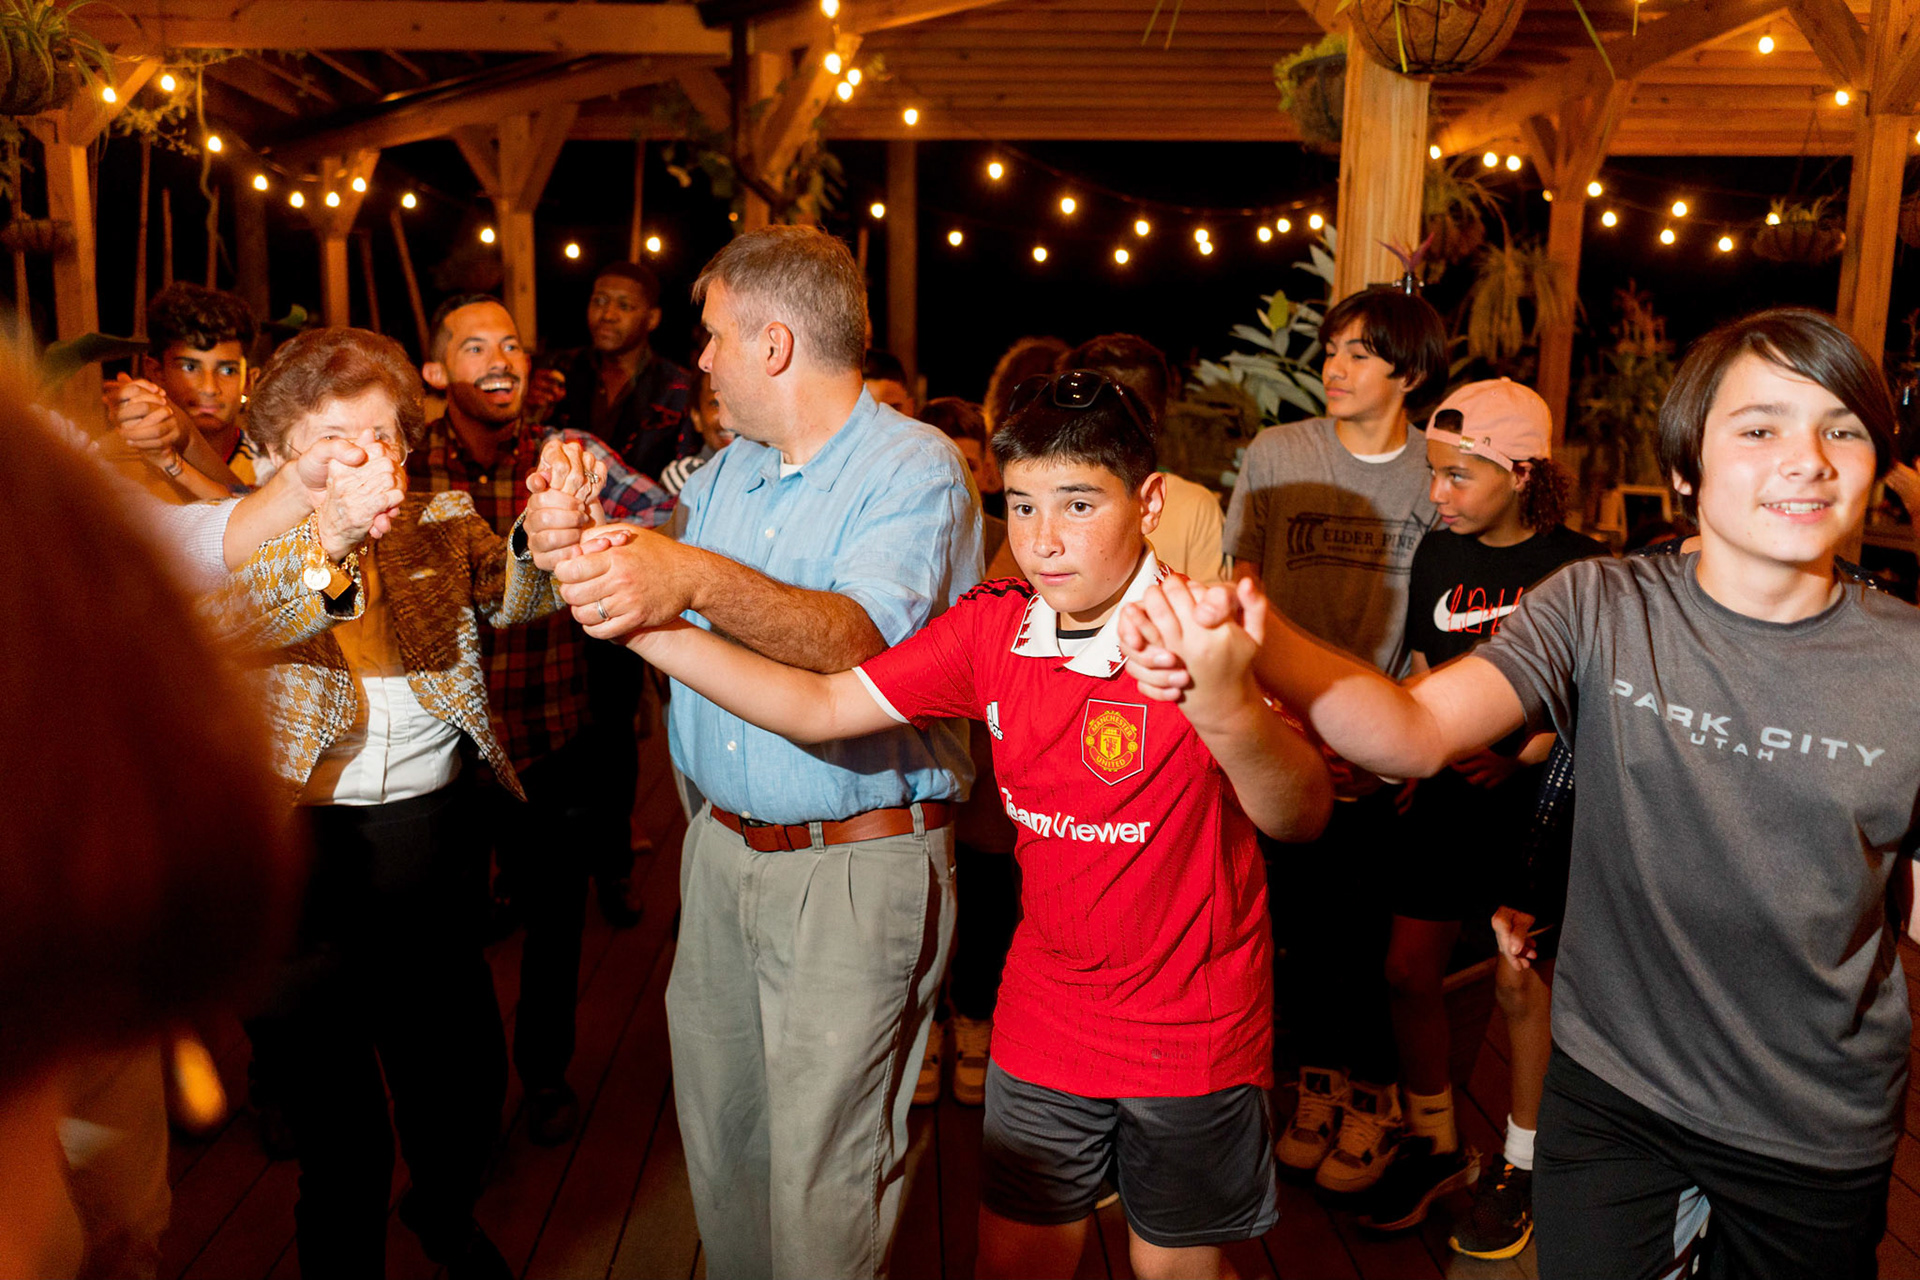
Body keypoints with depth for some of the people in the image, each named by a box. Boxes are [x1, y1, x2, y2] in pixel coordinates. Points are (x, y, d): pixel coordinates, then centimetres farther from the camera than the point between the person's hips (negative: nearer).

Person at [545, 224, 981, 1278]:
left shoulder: (914, 468, -11)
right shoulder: (726, 471, 13)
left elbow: (856, 642, -28)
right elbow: (673, 632, 14)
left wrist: (698, 579, -42)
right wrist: (589, 545, -3)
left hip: (856, 869, -7)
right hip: (724, 844, 7)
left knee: (819, 1171, 3)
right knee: (716, 1127, 17)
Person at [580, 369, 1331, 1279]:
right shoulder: (991, 629, -8)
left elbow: (1301, 816, -35)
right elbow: (822, 708, -6)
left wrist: (1229, 709, -57)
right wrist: (645, 625, -15)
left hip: (1193, 1035, -3)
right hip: (1044, 1024, 4)